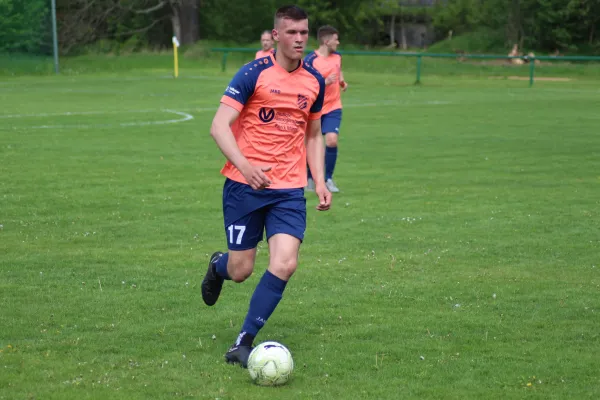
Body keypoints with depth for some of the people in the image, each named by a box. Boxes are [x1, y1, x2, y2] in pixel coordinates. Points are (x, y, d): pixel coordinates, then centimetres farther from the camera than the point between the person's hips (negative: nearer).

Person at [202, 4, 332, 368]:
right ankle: (218, 265, 43)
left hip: (289, 190, 3)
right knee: (241, 271, 2)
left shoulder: (315, 81, 7)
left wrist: (320, 181, 8)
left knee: (285, 264, -16)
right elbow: (219, 126, -14)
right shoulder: (254, 74, -9)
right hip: (245, 186, -3)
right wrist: (245, 165, -29)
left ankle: (244, 343, -3)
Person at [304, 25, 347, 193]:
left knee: (331, 140, -15)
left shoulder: (337, 57, 4)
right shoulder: (311, 60, -15)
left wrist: (342, 82, 6)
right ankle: (310, 178, 28)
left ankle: (328, 178, 0)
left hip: (333, 107, 3)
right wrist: (325, 82, -28)